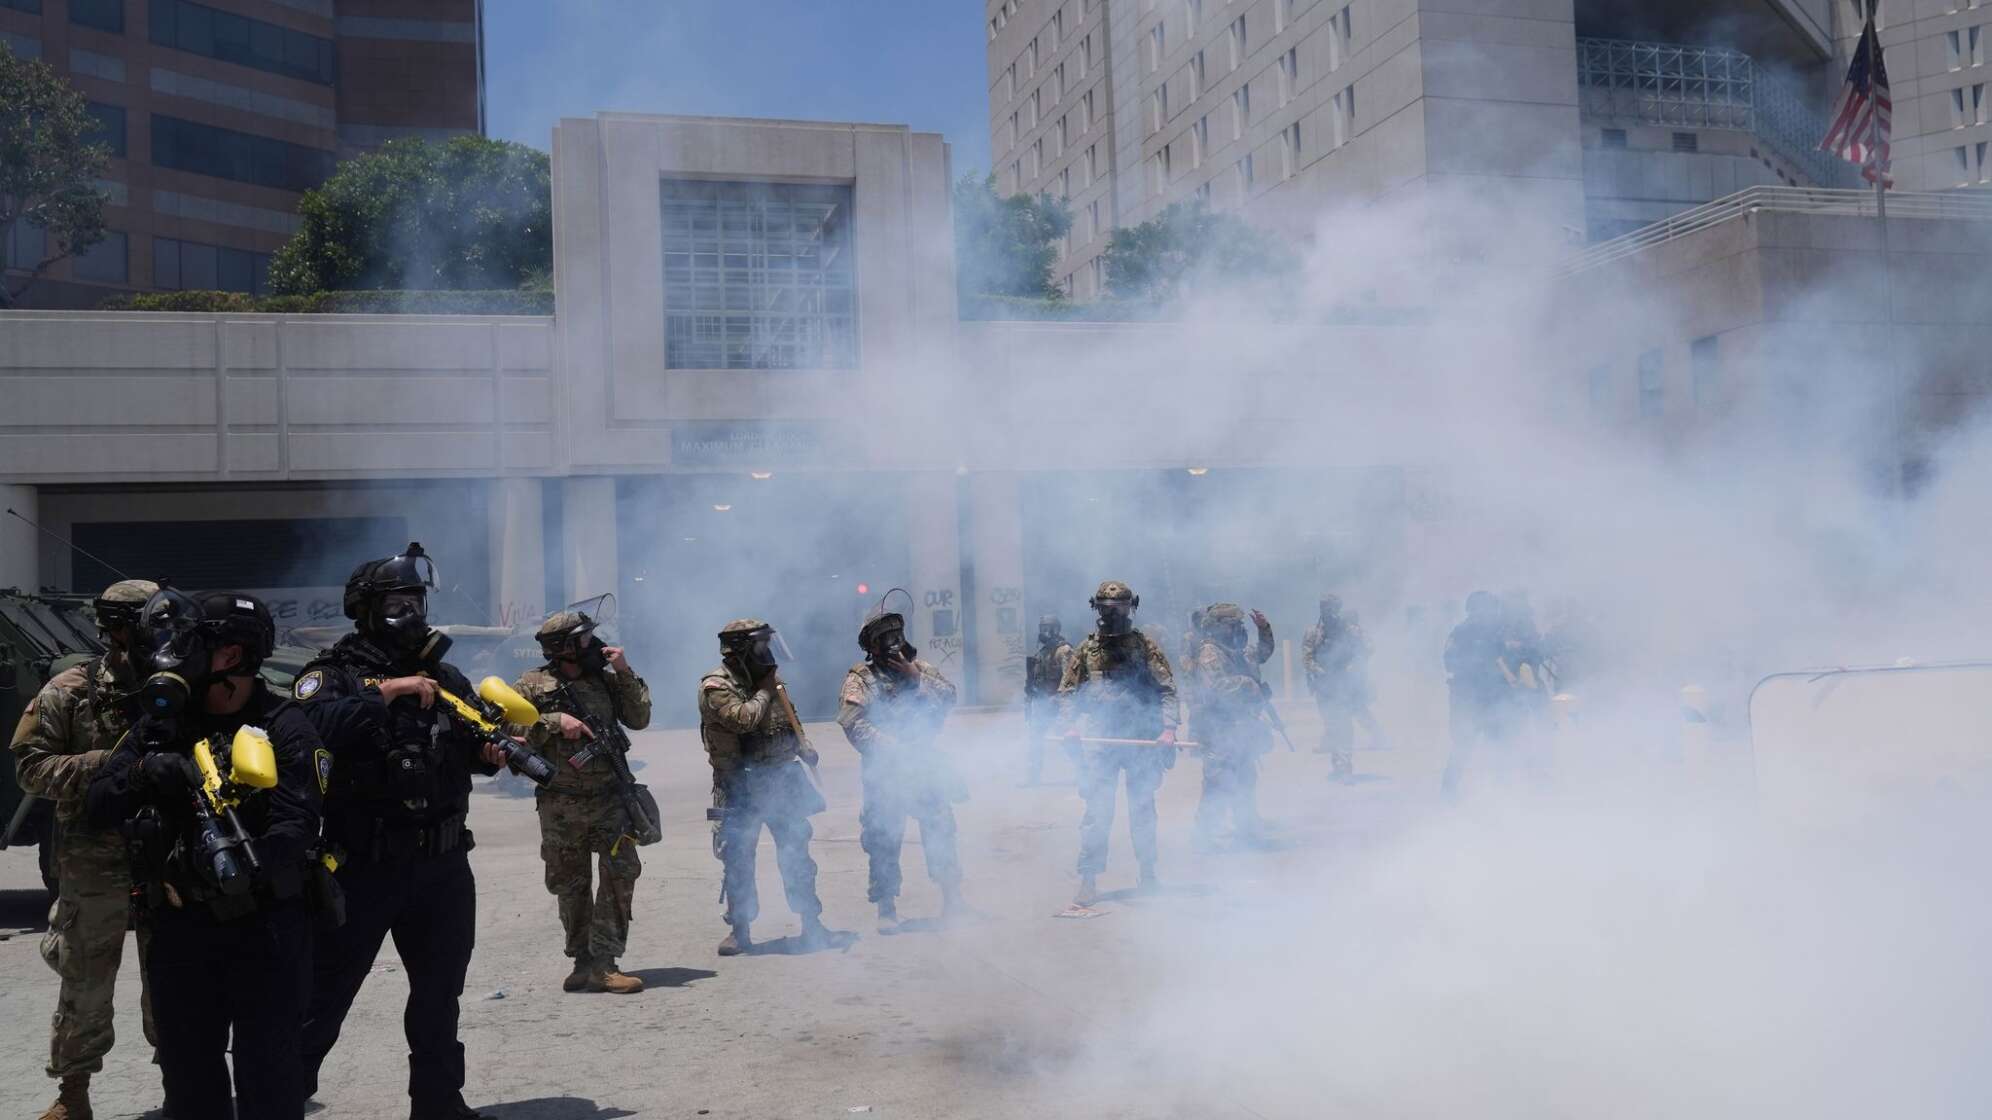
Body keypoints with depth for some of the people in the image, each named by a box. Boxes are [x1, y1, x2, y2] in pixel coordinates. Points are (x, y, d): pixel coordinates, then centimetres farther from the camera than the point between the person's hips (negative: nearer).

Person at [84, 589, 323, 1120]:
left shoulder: (283, 729, -7)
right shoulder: (159, 726, 9)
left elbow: (296, 824, -16)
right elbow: (97, 807, 3)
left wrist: (246, 867, -31)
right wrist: (141, 775, -16)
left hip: (265, 923, -5)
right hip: (182, 924, 5)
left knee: (266, 1068, 2)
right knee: (187, 1069, 15)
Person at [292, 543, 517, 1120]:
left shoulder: (442, 673, 10)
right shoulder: (333, 674, -6)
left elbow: (472, 745, 11)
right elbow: (312, 724, -26)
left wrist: (493, 749, -10)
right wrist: (386, 691, -26)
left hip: (442, 864, 6)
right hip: (363, 867, -5)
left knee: (440, 992, 17)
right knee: (324, 995, 3)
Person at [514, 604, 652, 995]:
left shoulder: (605, 678, 7)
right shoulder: (534, 686, -2)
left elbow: (639, 719, 4)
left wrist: (625, 673, -5)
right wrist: (555, 721, -20)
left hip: (609, 798, 2)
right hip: (561, 805, -2)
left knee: (621, 872, -10)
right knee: (570, 886, 7)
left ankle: (602, 963, -6)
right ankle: (583, 960, 21)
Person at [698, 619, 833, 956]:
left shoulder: (768, 678, 9)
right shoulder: (716, 687, -11)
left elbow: (789, 716, 19)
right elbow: (743, 719, -26)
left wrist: (805, 746, 2)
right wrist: (764, 692, -12)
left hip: (782, 779, 5)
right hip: (741, 786, -5)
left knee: (796, 852, 7)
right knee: (738, 859, 2)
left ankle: (811, 922, 16)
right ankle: (740, 930, 13)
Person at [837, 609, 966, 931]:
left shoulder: (919, 667, 11)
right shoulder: (860, 678, -2)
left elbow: (948, 696, -1)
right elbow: (852, 723, -14)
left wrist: (917, 679, -12)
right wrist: (892, 747, -18)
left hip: (925, 763, 3)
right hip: (885, 769, -3)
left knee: (940, 828, 5)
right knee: (884, 838, 1)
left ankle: (952, 896, 17)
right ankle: (886, 908, 12)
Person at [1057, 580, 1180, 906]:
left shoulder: (1145, 646, 3)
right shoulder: (1087, 649, 8)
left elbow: (1167, 689, -1)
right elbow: (1067, 693, 9)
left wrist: (1168, 728, -13)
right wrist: (1071, 725, -7)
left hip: (1142, 740, 0)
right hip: (1100, 742, 0)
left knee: (1142, 810, 10)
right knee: (1097, 811, -5)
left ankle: (1148, 874, 25)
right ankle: (1089, 882, -3)